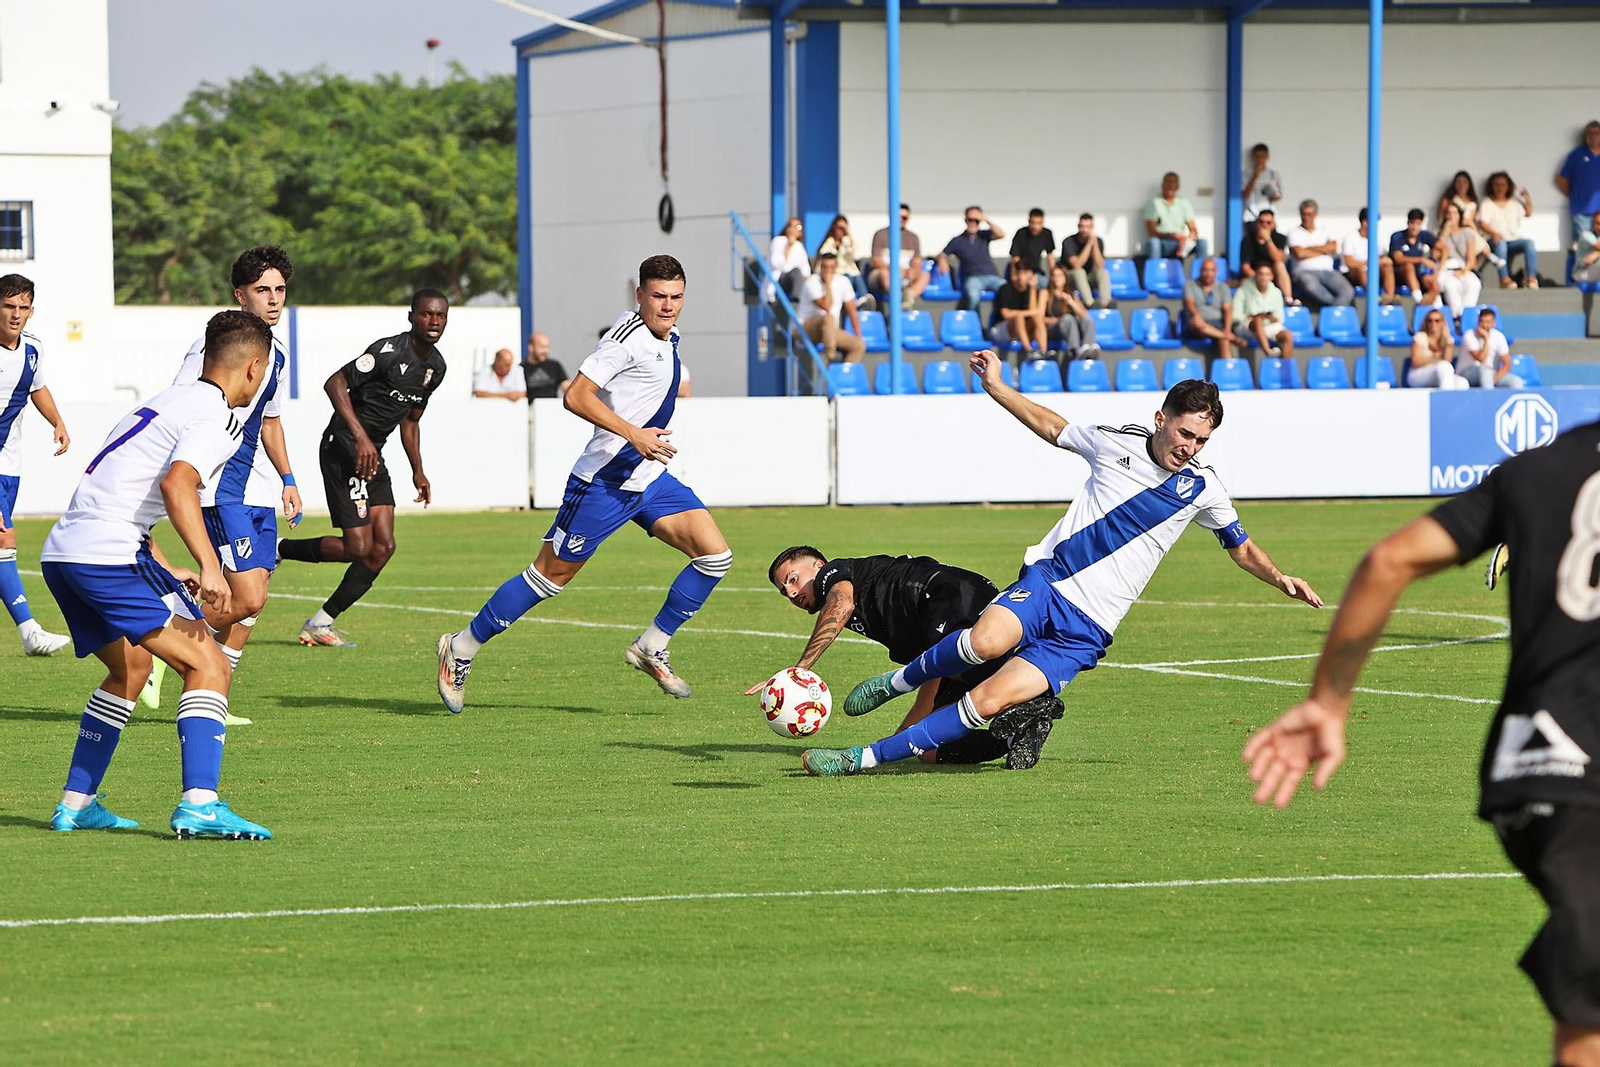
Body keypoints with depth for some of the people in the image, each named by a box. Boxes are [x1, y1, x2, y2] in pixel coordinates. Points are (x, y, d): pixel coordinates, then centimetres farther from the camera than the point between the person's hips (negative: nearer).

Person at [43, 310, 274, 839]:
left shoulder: (170, 400, 24)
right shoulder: (217, 417, -5)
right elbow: (176, 483, -24)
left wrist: (163, 572, 34)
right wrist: (209, 567, -30)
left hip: (62, 552, 9)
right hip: (110, 553, -9)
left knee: (130, 667, 27)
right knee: (207, 664, -8)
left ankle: (76, 804, 27)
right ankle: (199, 805, -21)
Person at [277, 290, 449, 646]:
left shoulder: (435, 367, 11)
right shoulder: (389, 351, -18)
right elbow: (335, 383, -23)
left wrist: (418, 471, 19)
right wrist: (360, 436, -31)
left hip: (373, 456, 9)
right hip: (344, 447, -9)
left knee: (383, 547, -2)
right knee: (358, 548, -14)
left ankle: (320, 623, 7)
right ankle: (274, 550, 5)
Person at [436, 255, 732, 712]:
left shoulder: (667, 336, 9)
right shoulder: (628, 336, -19)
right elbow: (577, 396, -25)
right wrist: (633, 434, -30)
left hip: (650, 479, 8)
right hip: (604, 480, -8)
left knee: (715, 555, -5)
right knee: (552, 573, -1)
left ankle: (651, 648, 8)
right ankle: (462, 649, 14)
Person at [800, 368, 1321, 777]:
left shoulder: (1202, 488, 5)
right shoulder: (1116, 443, 3)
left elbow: (1243, 549, 20)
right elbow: (1053, 427, 21)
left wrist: (1281, 579, 3)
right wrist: (997, 388, 15)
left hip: (1084, 633, 0)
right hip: (1047, 581, 0)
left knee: (991, 700, -20)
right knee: (988, 640, -35)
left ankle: (867, 757, -10)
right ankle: (904, 679, -3)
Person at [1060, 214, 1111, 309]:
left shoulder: (1098, 241, -7)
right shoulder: (1069, 242, -15)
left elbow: (1100, 266, -19)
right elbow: (1076, 265, -27)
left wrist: (1095, 244, -28)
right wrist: (1089, 244, -30)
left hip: (1088, 279, 3)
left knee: (1104, 272, -26)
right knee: (1079, 272, -35)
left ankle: (1105, 303, -44)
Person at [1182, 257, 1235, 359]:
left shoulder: (1223, 288, 16)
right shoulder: (1190, 285, 12)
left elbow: (1228, 310, 4)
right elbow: (1189, 302, -6)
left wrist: (1227, 330, -15)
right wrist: (1195, 314, -30)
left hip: (1217, 325, 1)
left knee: (1224, 342, -34)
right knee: (1196, 323, -39)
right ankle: (1232, 337, -34)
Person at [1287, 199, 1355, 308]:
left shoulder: (1324, 231, 22)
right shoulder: (1294, 233, 13)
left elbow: (1333, 247, 3)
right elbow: (1299, 253, -4)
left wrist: (1310, 249, 0)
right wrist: (1323, 251, 7)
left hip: (1327, 271, 3)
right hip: (1305, 272, -3)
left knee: (1348, 291, -27)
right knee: (1311, 288, -41)